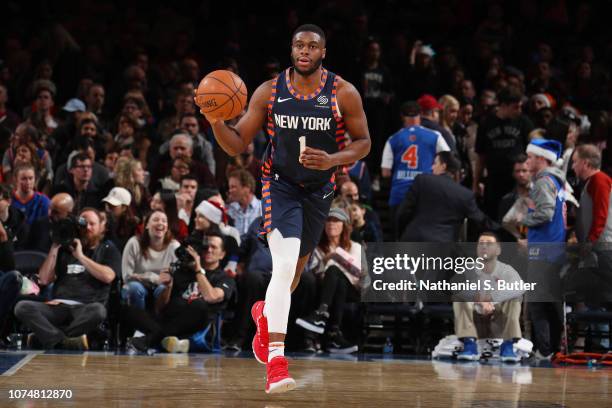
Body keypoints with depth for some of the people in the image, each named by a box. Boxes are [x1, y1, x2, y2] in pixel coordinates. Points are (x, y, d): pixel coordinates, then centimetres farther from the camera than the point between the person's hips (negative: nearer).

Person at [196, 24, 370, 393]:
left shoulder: (343, 94, -11)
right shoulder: (269, 92, -9)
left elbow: (363, 142, -3)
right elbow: (237, 144, -5)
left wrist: (333, 159, -22)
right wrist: (216, 122, -25)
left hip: (320, 190, 3)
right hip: (280, 185, -3)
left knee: (296, 269, 18)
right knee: (284, 267, -21)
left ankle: (266, 314, 52)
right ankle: (276, 361, -26)